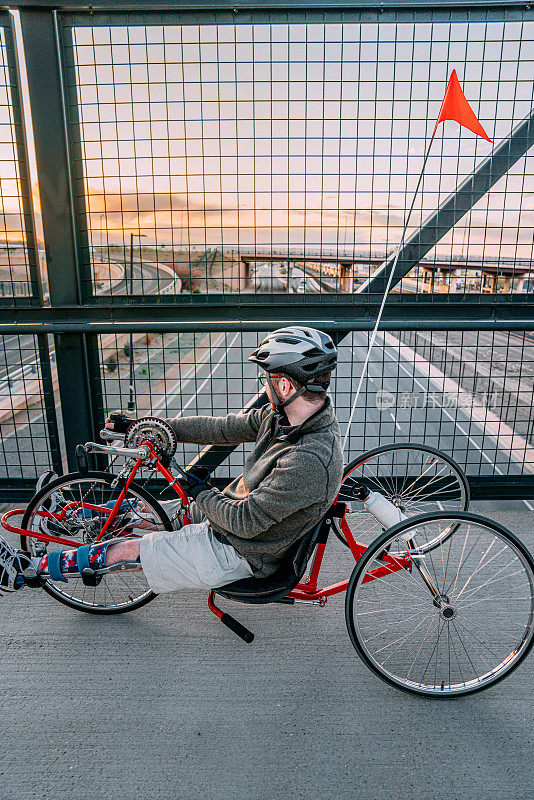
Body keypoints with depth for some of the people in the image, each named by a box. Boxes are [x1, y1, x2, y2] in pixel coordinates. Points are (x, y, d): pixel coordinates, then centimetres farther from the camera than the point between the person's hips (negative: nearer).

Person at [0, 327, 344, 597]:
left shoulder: (309, 461, -35)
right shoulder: (283, 415, -6)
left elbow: (245, 521, -29)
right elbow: (221, 428, -1)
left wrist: (201, 492, -11)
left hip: (236, 552, -7)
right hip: (239, 515, 7)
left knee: (125, 549, -2)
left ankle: (27, 570, 18)